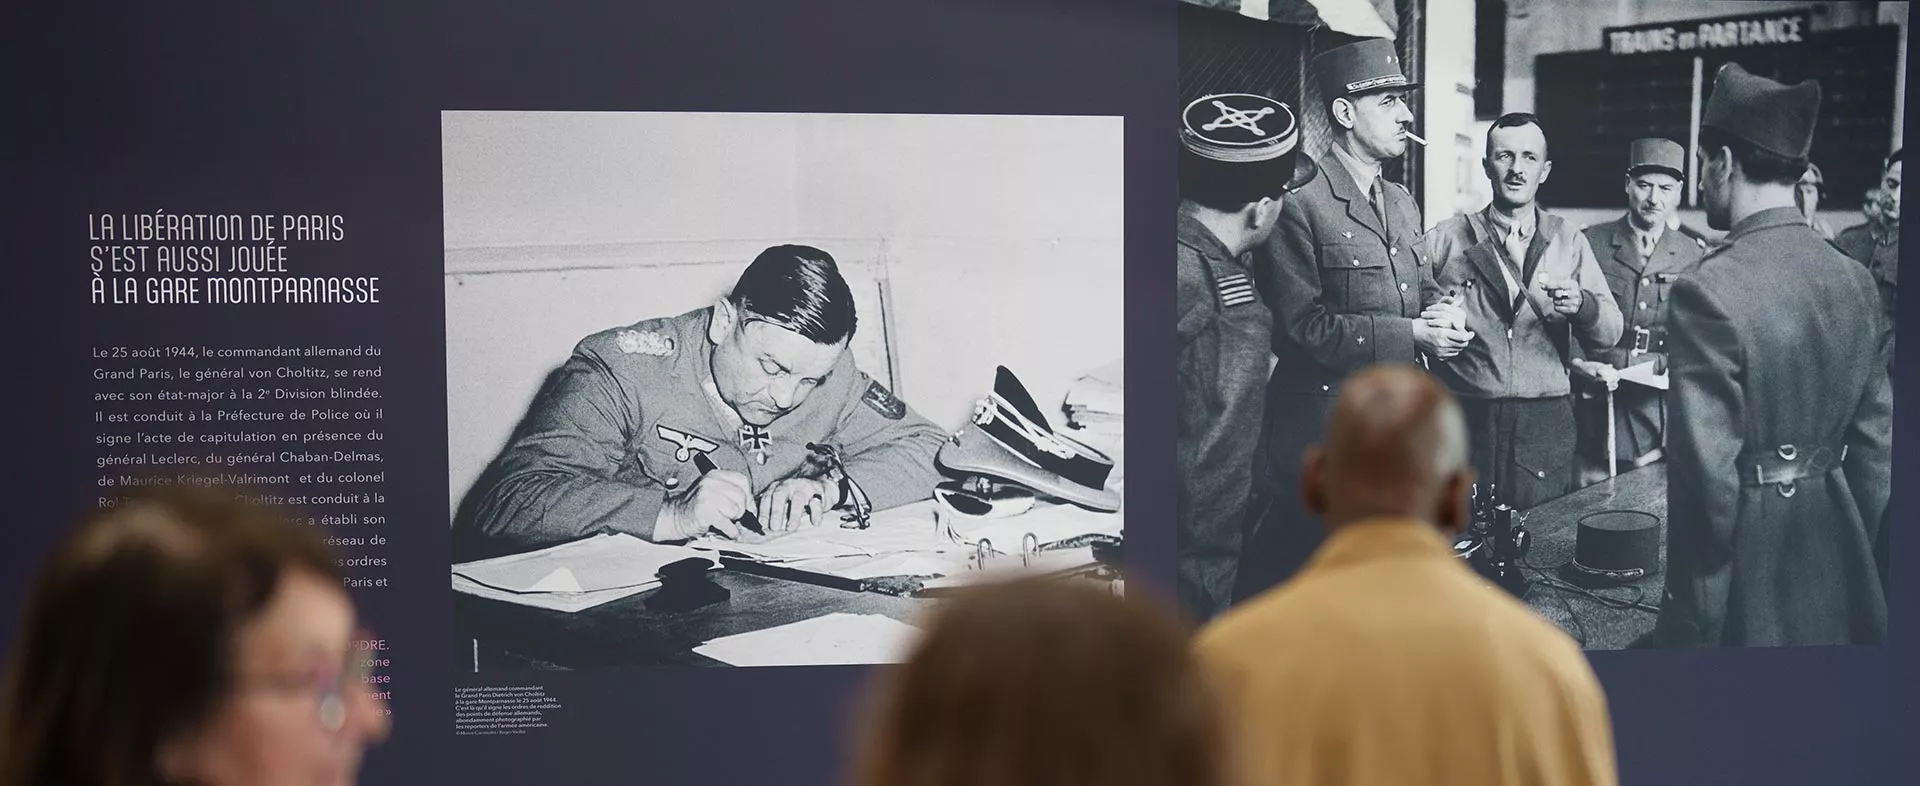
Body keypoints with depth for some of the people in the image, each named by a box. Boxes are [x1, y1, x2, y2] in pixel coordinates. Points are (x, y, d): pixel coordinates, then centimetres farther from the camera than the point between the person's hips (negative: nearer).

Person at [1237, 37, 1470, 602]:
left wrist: (1440, 313, -4)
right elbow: (1303, 325, -19)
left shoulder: (1402, 203, 14)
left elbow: (1423, 290, 21)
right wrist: (1412, 335, -18)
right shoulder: (1299, 202, -14)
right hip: (1325, 423, -8)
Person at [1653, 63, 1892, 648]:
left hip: (1748, 556, -6)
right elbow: (1876, 441, 7)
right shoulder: (1856, 280, 1)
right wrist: (1852, 550, 19)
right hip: (1840, 554, 7)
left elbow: (1707, 473, -20)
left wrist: (1694, 617, -10)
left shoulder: (1708, 293, -20)